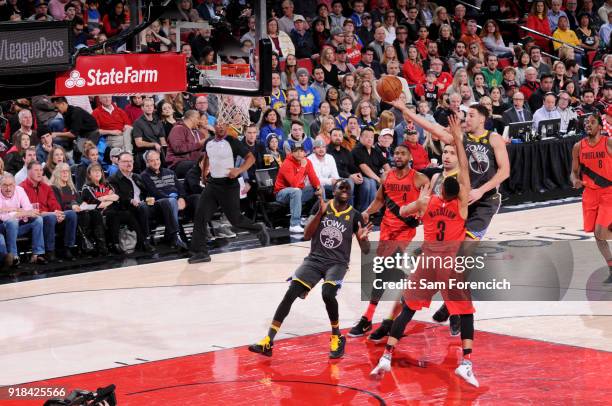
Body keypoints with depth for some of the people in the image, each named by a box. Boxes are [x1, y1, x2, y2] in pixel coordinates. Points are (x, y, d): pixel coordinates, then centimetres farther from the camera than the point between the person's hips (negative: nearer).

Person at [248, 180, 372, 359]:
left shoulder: (354, 216, -1)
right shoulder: (321, 206, 2)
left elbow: (366, 250, 0)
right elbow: (307, 235, -3)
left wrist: (363, 238, -23)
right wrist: (320, 213, -15)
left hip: (337, 263, -2)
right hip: (314, 260, 2)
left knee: (328, 294, -30)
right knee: (290, 294, -15)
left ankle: (337, 337, -5)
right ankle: (268, 342, -14)